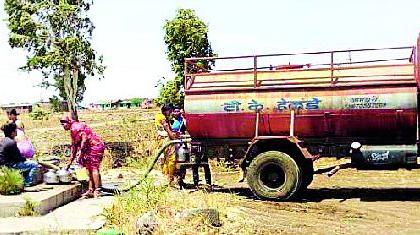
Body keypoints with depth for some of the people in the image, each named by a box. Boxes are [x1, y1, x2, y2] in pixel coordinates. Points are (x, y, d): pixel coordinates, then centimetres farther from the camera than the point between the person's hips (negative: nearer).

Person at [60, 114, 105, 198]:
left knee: (93, 168, -10)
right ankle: (91, 190, 13)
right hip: (90, 148, 10)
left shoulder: (76, 127, -10)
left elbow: (84, 138, -21)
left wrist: (81, 151, -21)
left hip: (95, 146, -10)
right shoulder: (72, 131, 21)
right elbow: (74, 146, 24)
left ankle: (97, 191, -7)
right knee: (89, 169, 10)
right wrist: (70, 161, 25)